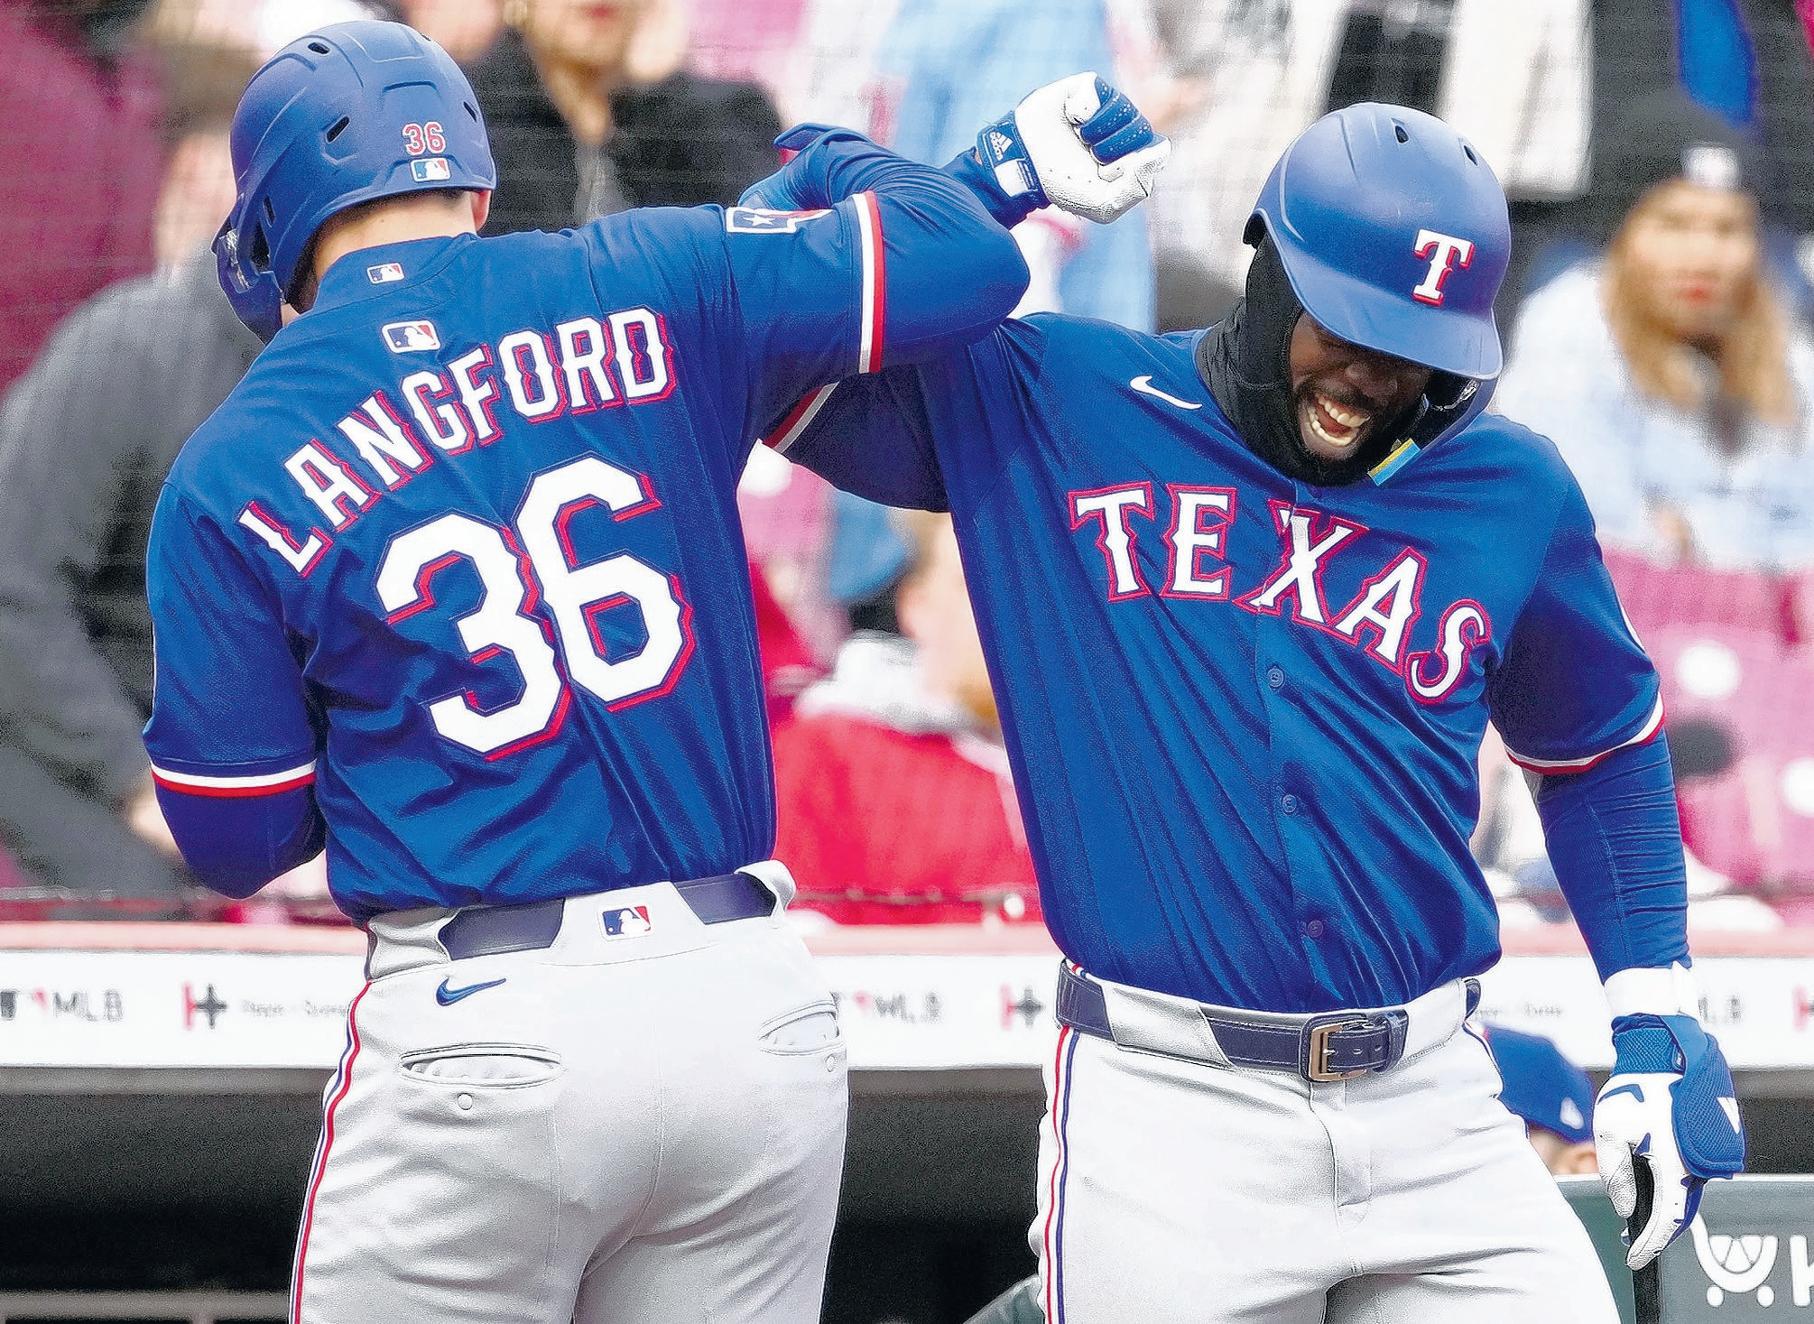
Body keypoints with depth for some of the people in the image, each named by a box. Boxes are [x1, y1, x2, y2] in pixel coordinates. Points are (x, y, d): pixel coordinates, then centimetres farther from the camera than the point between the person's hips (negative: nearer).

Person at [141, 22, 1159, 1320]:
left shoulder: (231, 478, 1)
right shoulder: (652, 290, 3)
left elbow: (240, 840, 5)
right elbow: (962, 262, 3)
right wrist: (834, 163, 23)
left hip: (484, 1036, -3)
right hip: (760, 1012, 3)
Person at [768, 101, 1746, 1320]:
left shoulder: (1513, 495, 9)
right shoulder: (1044, 404, 2)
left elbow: (1603, 746, 22)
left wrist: (1656, 1016, 14)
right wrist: (985, 187, -8)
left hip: (1431, 1108, 3)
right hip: (1168, 1113, -3)